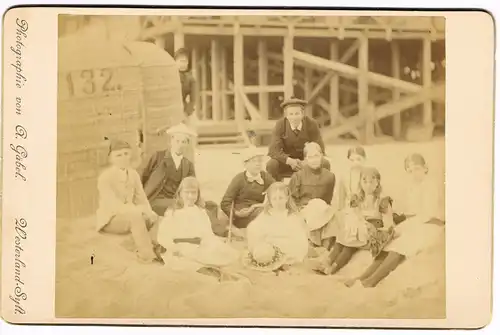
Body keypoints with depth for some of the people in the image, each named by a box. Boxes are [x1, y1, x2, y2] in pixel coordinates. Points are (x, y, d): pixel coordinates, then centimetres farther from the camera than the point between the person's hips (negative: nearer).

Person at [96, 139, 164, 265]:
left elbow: (141, 197, 5)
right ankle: (147, 254, -30)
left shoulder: (133, 174, 3)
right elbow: (112, 204, -25)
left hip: (130, 215, 6)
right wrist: (137, 209, -32)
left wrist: (147, 210, -18)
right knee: (135, 216, -34)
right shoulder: (105, 177, -17)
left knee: (153, 217, -23)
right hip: (110, 219, -6)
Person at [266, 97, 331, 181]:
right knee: (271, 164, -31)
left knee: (325, 164, -28)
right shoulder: (280, 125, -14)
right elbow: (273, 151, -21)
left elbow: (320, 150, -14)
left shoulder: (312, 124, -15)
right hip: (287, 161, 0)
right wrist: (290, 161, -38)